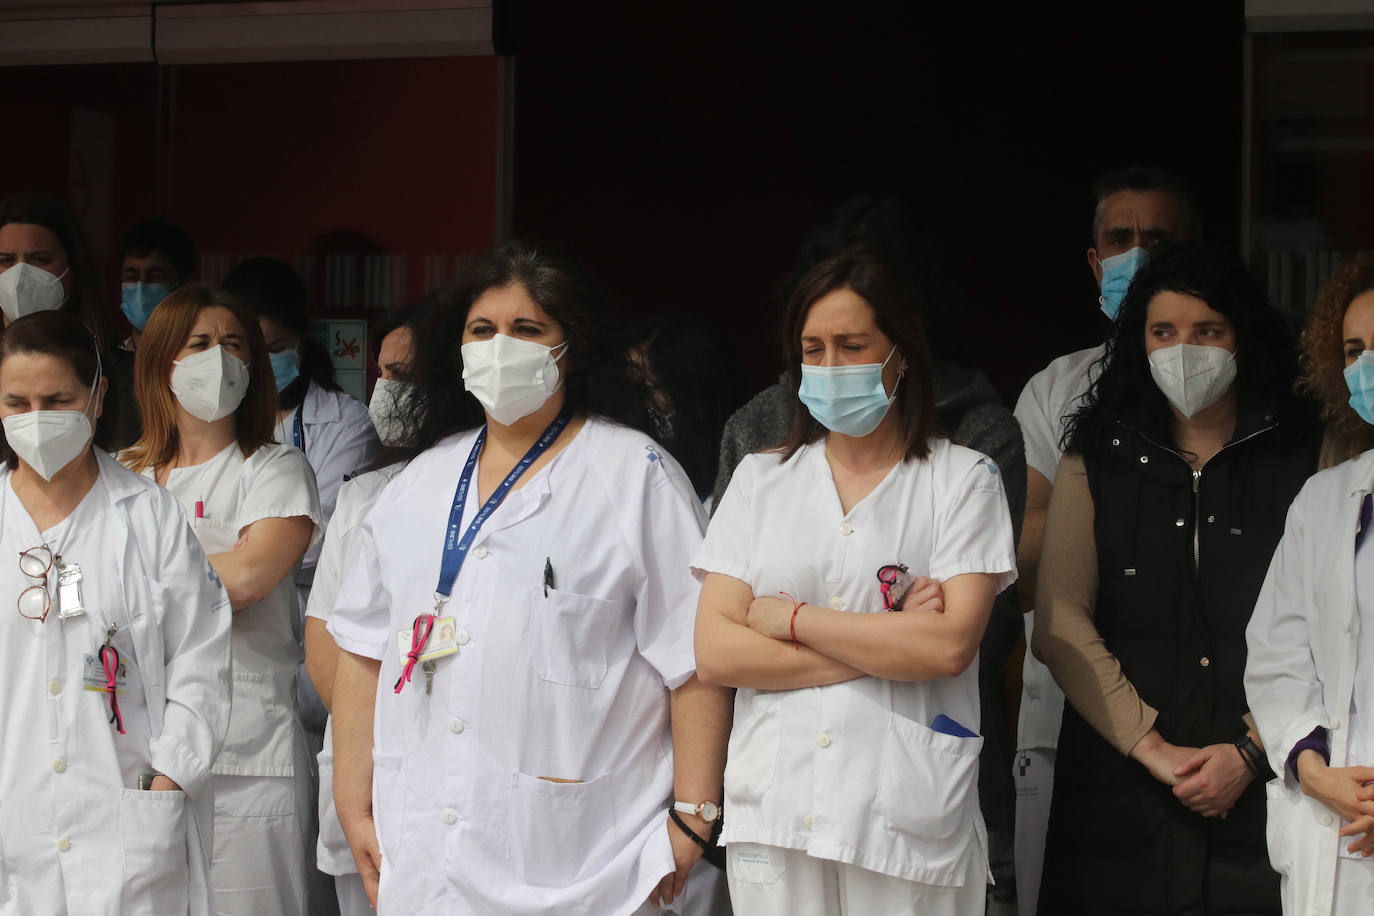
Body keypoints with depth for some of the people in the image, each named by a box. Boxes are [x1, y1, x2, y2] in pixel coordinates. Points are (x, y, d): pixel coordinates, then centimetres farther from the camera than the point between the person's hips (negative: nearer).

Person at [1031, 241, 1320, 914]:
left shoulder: (1306, 460, 5)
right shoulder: (1097, 461, 9)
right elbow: (1059, 625, -1)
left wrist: (1251, 751, -13)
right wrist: (1153, 747, -11)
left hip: (1262, 792, -1)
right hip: (1121, 796, 1)